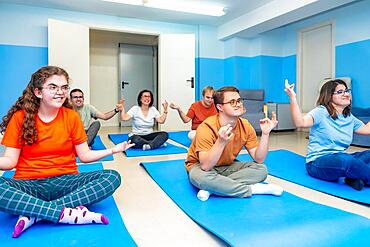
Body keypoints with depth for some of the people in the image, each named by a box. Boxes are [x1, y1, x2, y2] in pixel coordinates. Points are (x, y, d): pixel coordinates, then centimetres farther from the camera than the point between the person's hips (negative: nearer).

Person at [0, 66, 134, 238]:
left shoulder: (72, 116, 3)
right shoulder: (20, 117, 0)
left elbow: (84, 155, 3)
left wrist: (112, 150, -11)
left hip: (66, 181, 2)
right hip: (29, 184, -2)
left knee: (112, 177, -23)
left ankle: (34, 213, -25)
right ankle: (66, 214, -26)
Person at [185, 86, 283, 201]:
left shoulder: (245, 126, -10)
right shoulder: (207, 127, -26)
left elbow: (259, 159, -11)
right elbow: (205, 166, -34)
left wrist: (265, 134, -23)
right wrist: (221, 142, -47)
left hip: (227, 166, 5)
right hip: (199, 165, -4)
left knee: (261, 169, -15)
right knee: (200, 176, -39)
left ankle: (212, 188, -23)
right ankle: (253, 189, -23)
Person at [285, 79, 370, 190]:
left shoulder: (349, 117, 15)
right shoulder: (321, 112, -10)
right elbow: (301, 123, -28)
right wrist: (293, 98, -39)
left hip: (340, 158, 8)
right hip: (318, 162, -8)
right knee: (346, 160, -36)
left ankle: (355, 178, -26)